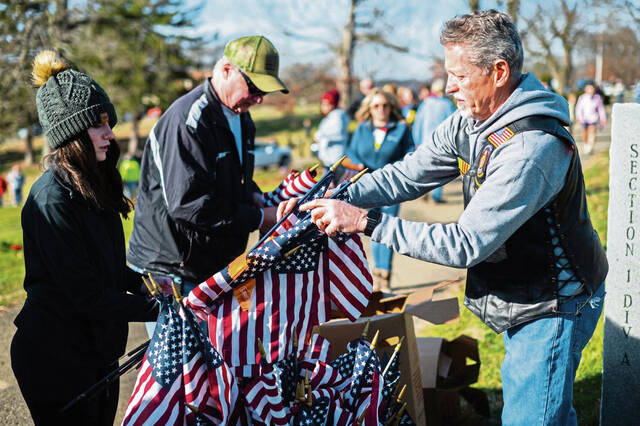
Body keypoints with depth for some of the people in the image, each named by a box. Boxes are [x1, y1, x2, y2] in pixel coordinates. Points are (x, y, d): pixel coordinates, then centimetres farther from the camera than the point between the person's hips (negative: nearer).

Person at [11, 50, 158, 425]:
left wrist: (147, 283, -1)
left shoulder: (94, 188, 8)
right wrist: (159, 309, -20)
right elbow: (87, 295, -23)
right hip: (57, 361, -9)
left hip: (98, 351, 9)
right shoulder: (52, 200, -21)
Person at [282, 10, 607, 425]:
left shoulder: (532, 147, -32)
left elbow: (467, 244, -33)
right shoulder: (470, 123, -2)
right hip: (523, 299, 9)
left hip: (554, 307, -9)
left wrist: (366, 221, -31)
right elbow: (408, 175, 3)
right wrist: (336, 197, -12)